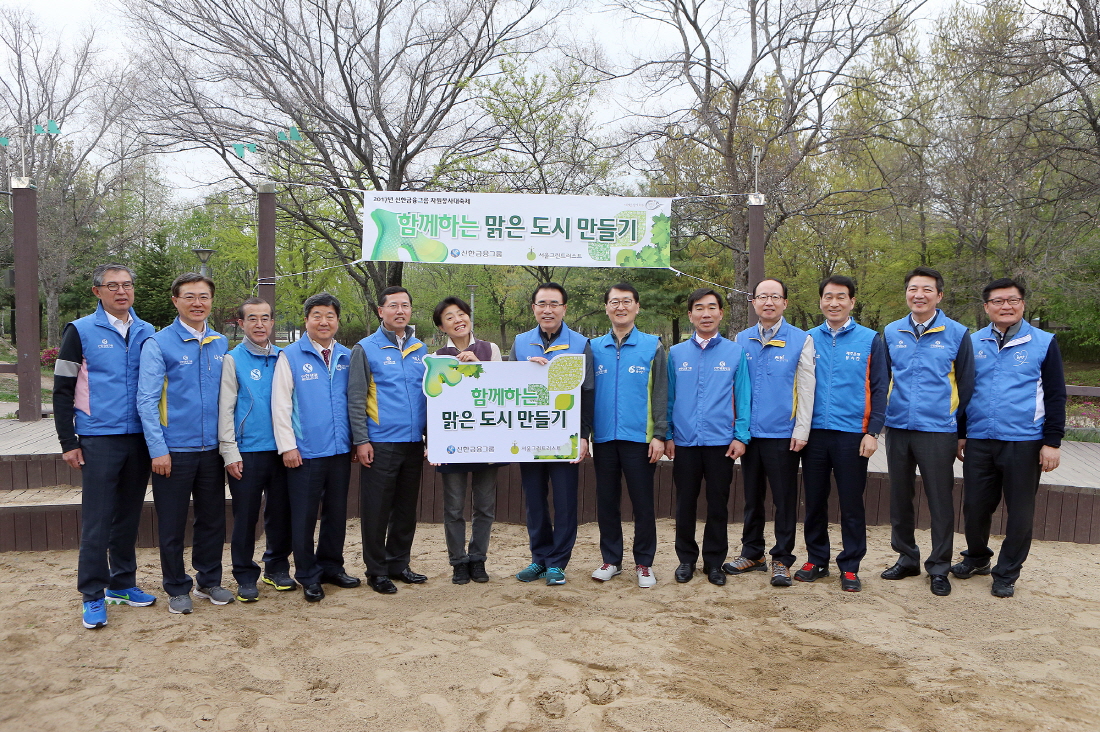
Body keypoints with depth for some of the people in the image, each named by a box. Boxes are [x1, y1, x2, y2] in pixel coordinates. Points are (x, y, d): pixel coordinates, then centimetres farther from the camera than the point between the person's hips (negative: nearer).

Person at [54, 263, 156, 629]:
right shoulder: (80, 331, -2)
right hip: (99, 439, -4)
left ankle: (122, 583, 26)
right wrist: (68, 442, -6)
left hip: (139, 438, 4)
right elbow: (62, 390, -2)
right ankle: (92, 596, 11)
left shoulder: (147, 332, 9)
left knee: (129, 516, 13)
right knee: (96, 520, -1)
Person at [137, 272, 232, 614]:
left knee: (213, 519, 13)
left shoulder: (221, 343, 7)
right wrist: (158, 449, -13)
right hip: (175, 450, -4)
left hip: (212, 448, 4)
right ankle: (177, 588, 22)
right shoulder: (158, 343, -7)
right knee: (172, 523, 6)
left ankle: (210, 581, 29)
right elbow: (147, 400, -9)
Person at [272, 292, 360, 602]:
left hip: (340, 449, 4)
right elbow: (280, 404, -5)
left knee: (337, 512, 13)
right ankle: (308, 576, 16)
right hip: (305, 452, -4)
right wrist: (287, 446, -10)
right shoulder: (290, 356, -2)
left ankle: (331, 565, 29)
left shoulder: (347, 357, 8)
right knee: (304, 515, 3)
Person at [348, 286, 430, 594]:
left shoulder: (420, 349, 11)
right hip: (380, 442, -5)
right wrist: (361, 440, -12)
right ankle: (377, 570, 15)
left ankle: (399, 564, 27)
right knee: (377, 509, 2)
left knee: (407, 508, 13)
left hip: (414, 442, 5)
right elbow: (355, 398, -6)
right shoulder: (365, 349, -3)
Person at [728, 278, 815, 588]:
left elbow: (806, 388, -3)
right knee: (752, 497, 13)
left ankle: (782, 559, 15)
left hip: (782, 434, -3)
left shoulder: (800, 340, -1)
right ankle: (752, 553, 26)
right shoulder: (741, 340, 7)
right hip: (749, 432, 3)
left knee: (784, 499, 4)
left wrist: (801, 431, -9)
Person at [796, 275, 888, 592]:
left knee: (851, 504, 4)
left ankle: (850, 567, 17)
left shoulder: (870, 340, 1)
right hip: (814, 433, 2)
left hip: (852, 435, -2)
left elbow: (879, 389, 0)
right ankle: (816, 560, 24)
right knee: (814, 501, 10)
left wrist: (873, 432, -8)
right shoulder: (808, 339, 7)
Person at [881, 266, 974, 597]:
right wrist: (878, 420, 8)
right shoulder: (891, 333, 7)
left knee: (940, 500, 3)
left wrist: (963, 430, 2)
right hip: (897, 429, 3)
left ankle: (939, 568, 15)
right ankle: (906, 558, 27)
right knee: (900, 497, 12)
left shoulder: (957, 334, -1)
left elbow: (965, 385, 2)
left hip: (938, 430, -3)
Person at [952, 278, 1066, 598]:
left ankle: (1007, 574, 21)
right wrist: (960, 433, 11)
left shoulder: (1043, 343, -1)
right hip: (978, 442, 3)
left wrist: (1052, 442, -6)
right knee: (974, 507, 10)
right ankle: (977, 557, 33)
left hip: (1024, 443, -2)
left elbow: (1055, 396, -1)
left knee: (1019, 512, 6)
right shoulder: (973, 343, 7)